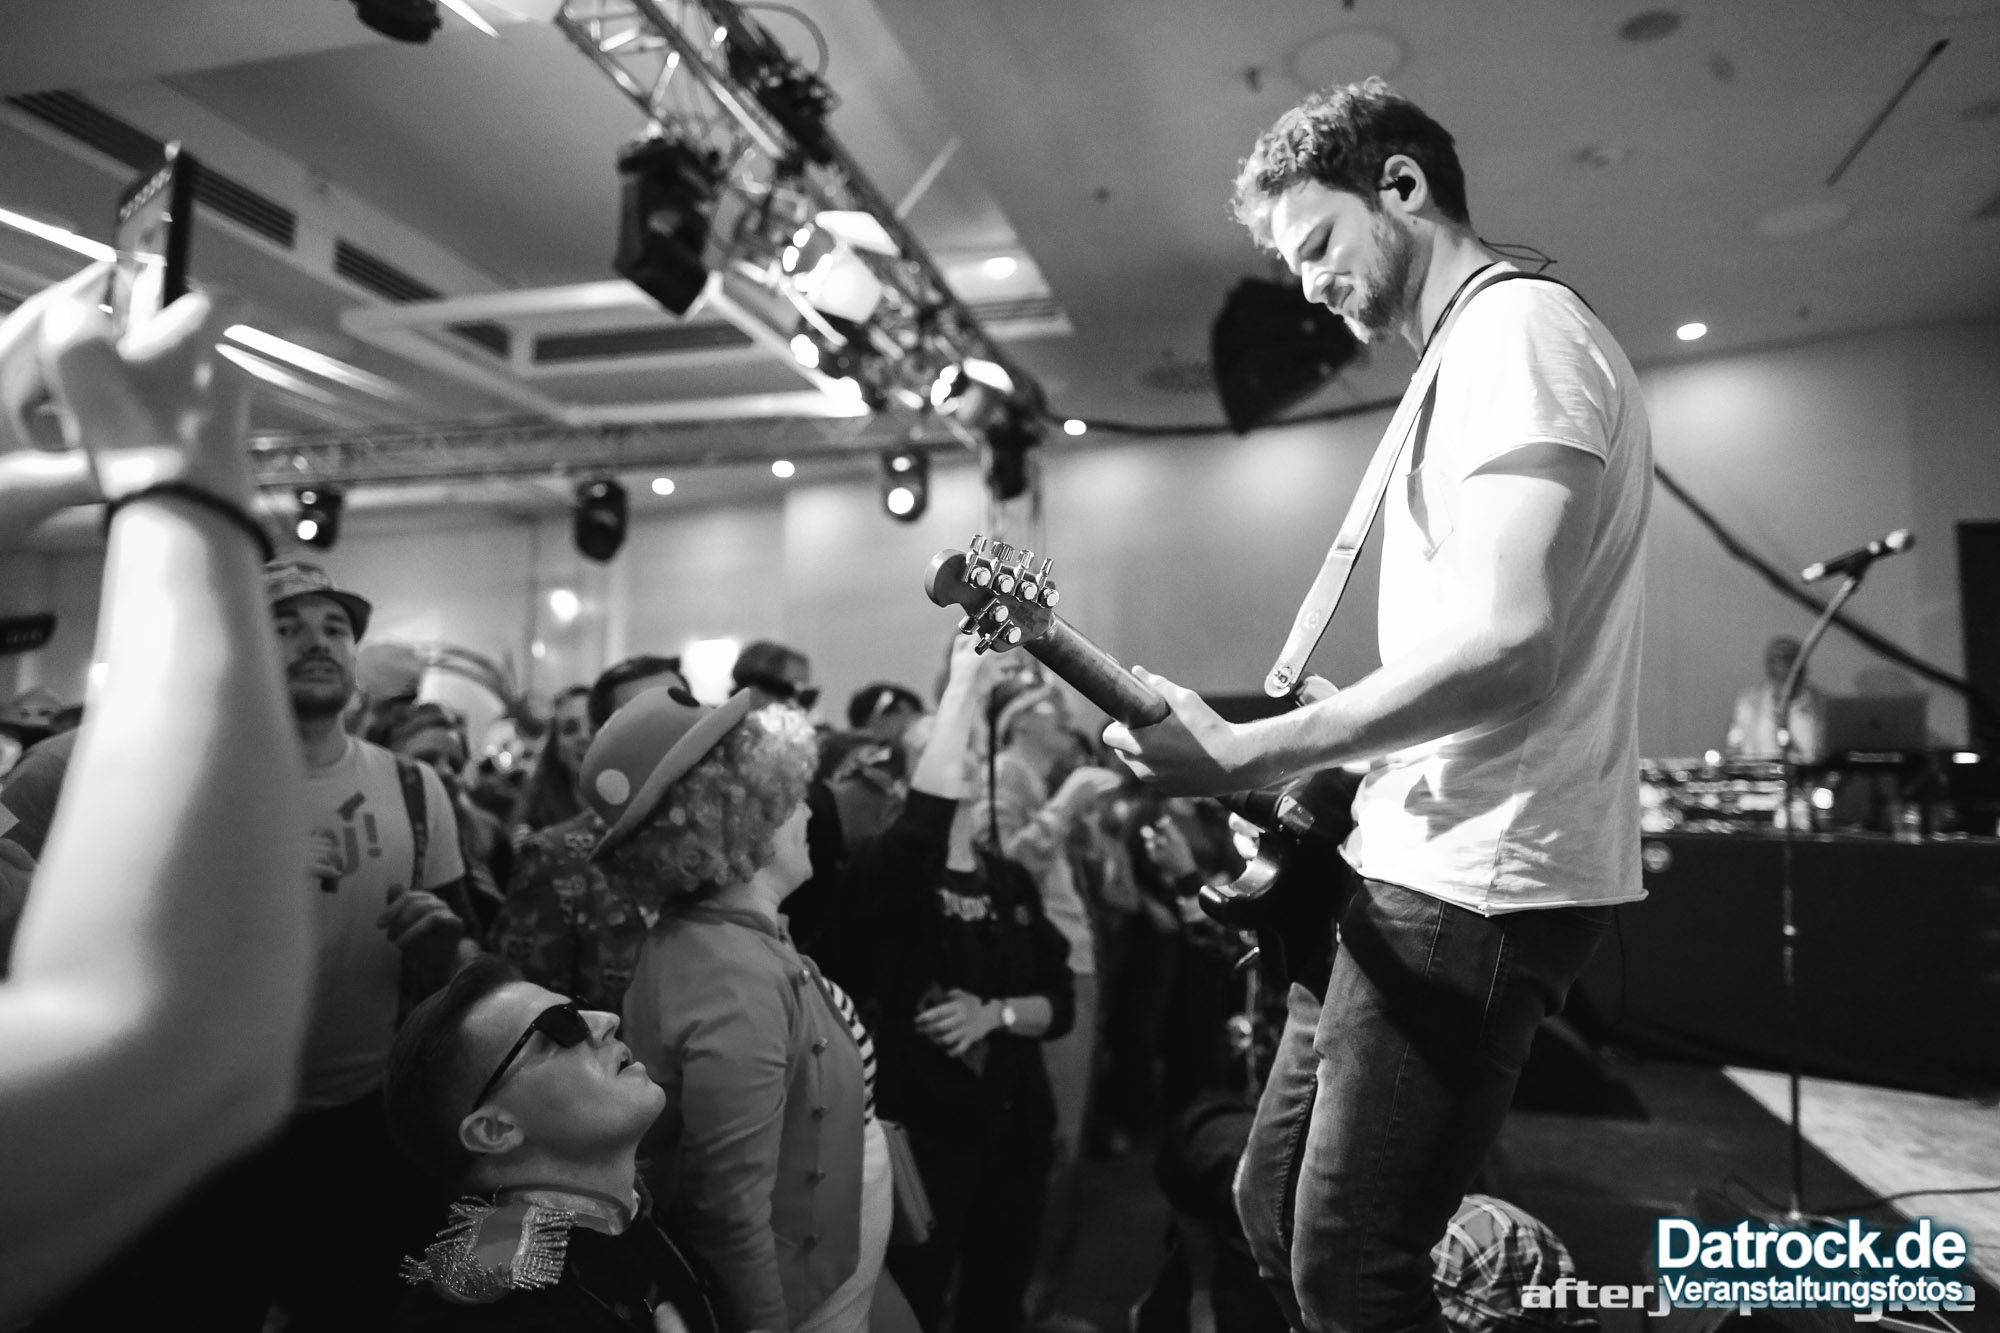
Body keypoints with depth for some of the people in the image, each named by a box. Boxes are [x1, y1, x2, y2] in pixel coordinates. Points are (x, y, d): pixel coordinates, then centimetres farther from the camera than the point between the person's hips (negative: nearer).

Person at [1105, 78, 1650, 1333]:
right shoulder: (1470, 358, 21)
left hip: (1478, 881, -10)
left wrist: (1244, 754, -22)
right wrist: (1331, 724, 11)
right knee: (1276, 1207, 18)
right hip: (1417, 860, 10)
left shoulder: (1521, 329, -11)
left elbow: (1509, 642, -25)